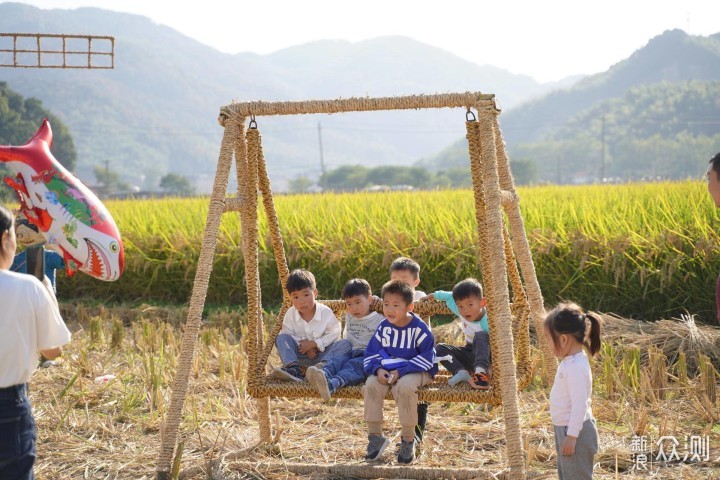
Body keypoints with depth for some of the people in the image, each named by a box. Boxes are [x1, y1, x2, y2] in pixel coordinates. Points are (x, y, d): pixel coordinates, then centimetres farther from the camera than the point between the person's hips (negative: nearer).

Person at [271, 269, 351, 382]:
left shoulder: (325, 312, -10)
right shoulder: (290, 314, -4)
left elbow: (334, 334, -11)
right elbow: (287, 334, -6)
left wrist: (313, 343, -20)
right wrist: (303, 346, -19)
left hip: (323, 353, -2)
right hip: (301, 355, 2)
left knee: (345, 345, -27)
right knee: (281, 338, -19)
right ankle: (293, 369, -38)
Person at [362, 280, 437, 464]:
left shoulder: (419, 328, -13)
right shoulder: (383, 327, 1)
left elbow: (426, 357, -14)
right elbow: (372, 352, 6)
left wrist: (400, 372, -23)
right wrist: (378, 369, -17)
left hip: (415, 371, -4)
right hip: (386, 371, 4)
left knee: (404, 386, -36)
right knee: (371, 384, -24)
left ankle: (408, 439, -19)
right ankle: (375, 436, -12)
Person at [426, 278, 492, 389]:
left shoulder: (487, 322, -28)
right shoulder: (462, 313, -10)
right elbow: (450, 297, 10)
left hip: (484, 355, -7)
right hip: (469, 354, 7)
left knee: (481, 335, -35)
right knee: (440, 348, -10)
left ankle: (480, 371, -50)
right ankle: (461, 372, -30)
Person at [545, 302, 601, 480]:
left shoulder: (577, 367, -24)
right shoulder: (570, 362, 8)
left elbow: (579, 405, -26)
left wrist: (571, 436, -24)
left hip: (575, 431, -11)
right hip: (565, 429, 11)